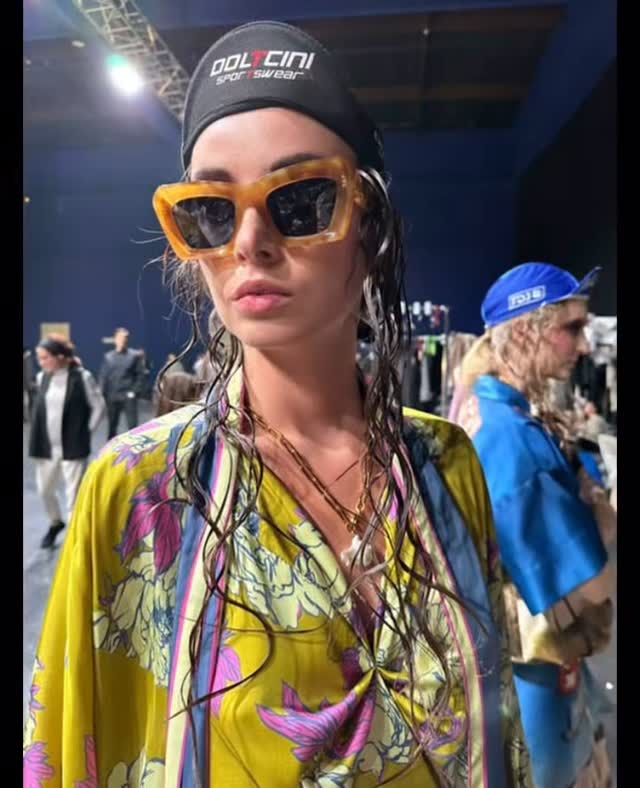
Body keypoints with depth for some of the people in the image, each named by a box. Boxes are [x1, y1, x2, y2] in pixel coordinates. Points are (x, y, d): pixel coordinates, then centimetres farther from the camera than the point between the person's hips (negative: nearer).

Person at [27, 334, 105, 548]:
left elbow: (99, 407, -6)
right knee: (44, 489, 17)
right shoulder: (42, 378, 1)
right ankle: (55, 522, 44)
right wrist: (38, 438, 9)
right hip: (46, 446, 5)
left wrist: (86, 432, -6)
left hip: (73, 446, -5)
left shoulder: (82, 377, -14)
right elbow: (38, 408, 15)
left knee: (74, 494, 1)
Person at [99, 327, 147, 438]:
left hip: (128, 396, -3)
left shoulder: (135, 355, 1)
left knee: (132, 425, -7)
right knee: (112, 425, 14)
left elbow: (140, 375, -2)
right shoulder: (108, 357, 9)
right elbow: (103, 376, 9)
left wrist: (135, 392, -11)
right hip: (112, 396, 3)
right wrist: (103, 393, 0)